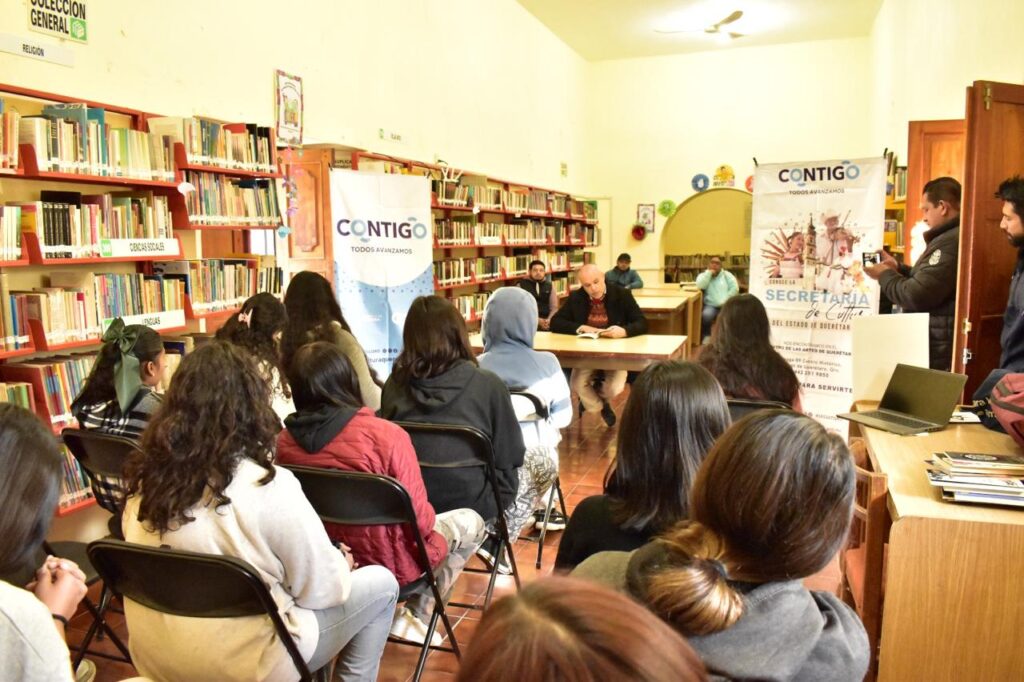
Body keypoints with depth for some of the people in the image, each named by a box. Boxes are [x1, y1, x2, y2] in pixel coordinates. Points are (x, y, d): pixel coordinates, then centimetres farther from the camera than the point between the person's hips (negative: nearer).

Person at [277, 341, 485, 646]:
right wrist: (427, 528, 3)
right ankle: (416, 616, 14)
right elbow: (419, 518, -20)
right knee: (470, 522, 20)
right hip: (387, 561, -6)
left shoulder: (284, 441, -13)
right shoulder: (385, 434, -28)